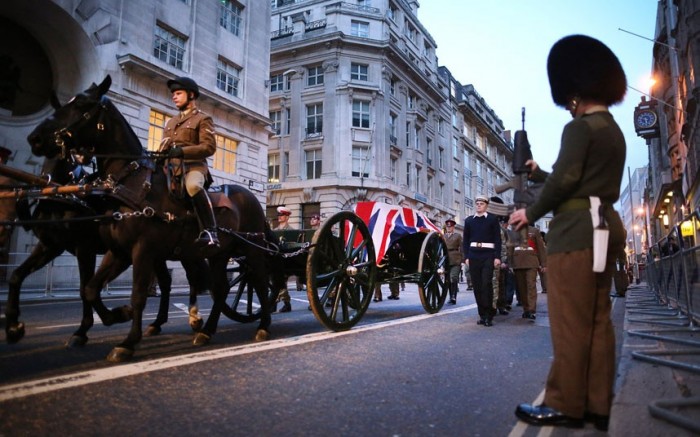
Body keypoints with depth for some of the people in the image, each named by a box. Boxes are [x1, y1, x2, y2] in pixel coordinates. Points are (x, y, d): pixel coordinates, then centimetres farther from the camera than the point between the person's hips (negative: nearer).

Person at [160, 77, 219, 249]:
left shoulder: (203, 119, 7)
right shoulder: (170, 122, 28)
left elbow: (209, 147, -8)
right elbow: (164, 148, 25)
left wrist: (182, 151, -21)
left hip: (194, 166, -8)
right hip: (171, 167, 8)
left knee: (193, 186, -39)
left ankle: (209, 231, -39)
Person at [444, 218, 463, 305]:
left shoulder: (458, 236, 7)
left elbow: (461, 248, 2)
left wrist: (462, 260, -7)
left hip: (456, 261, -3)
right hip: (446, 261, 3)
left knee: (454, 279, -14)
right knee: (449, 280, 7)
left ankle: (453, 297, -13)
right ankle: (451, 297, 16)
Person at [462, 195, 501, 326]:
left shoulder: (492, 219, 4)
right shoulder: (469, 220, 11)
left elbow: (497, 239, 0)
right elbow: (465, 240, 11)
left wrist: (497, 257, -7)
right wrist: (466, 257, 3)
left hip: (488, 255, -3)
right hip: (473, 255, 3)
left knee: (486, 284, -11)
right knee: (477, 285, 4)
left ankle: (489, 315, -5)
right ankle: (482, 314, 13)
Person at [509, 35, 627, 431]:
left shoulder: (580, 128, -9)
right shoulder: (613, 131, 20)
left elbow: (565, 181, -15)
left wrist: (530, 213, -1)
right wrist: (538, 173, 27)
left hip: (576, 231, -10)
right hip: (605, 228, 10)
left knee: (570, 323, -4)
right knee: (598, 321, 9)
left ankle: (566, 406, 4)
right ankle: (598, 406, 16)